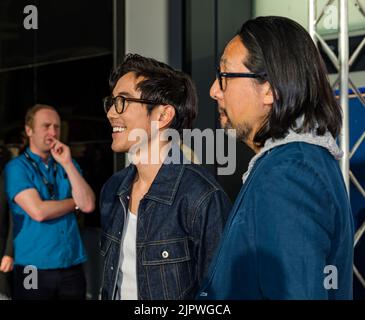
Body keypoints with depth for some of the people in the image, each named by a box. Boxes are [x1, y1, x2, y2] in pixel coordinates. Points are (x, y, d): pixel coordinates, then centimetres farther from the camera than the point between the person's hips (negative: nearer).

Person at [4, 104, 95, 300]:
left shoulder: (68, 165, 10)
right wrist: (75, 202, -2)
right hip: (33, 269, -4)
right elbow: (38, 211, -17)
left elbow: (88, 205, -4)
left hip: (72, 266, 4)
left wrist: (67, 163, -9)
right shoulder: (16, 167, -5)